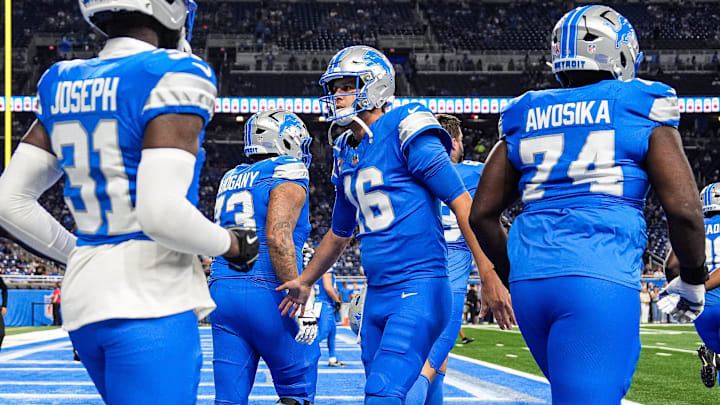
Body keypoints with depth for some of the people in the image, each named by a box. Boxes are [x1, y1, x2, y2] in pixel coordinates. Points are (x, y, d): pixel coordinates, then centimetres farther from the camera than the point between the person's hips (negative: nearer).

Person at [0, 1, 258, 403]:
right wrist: (232, 245, -3)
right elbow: (162, 213, -21)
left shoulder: (64, 84, 11)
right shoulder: (172, 77, -12)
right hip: (151, 303, -8)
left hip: (85, 300, 8)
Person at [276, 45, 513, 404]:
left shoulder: (405, 133, -9)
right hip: (376, 295, 8)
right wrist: (305, 281, 39)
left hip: (418, 289, -8)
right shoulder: (346, 155, 16)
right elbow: (339, 233, 31)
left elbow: (462, 204, -12)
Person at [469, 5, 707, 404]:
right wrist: (692, 280, 13)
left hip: (530, 281, 6)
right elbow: (683, 209, -3)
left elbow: (481, 215, 17)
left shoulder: (525, 119, 17)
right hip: (600, 281, -6)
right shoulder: (639, 113, 5)